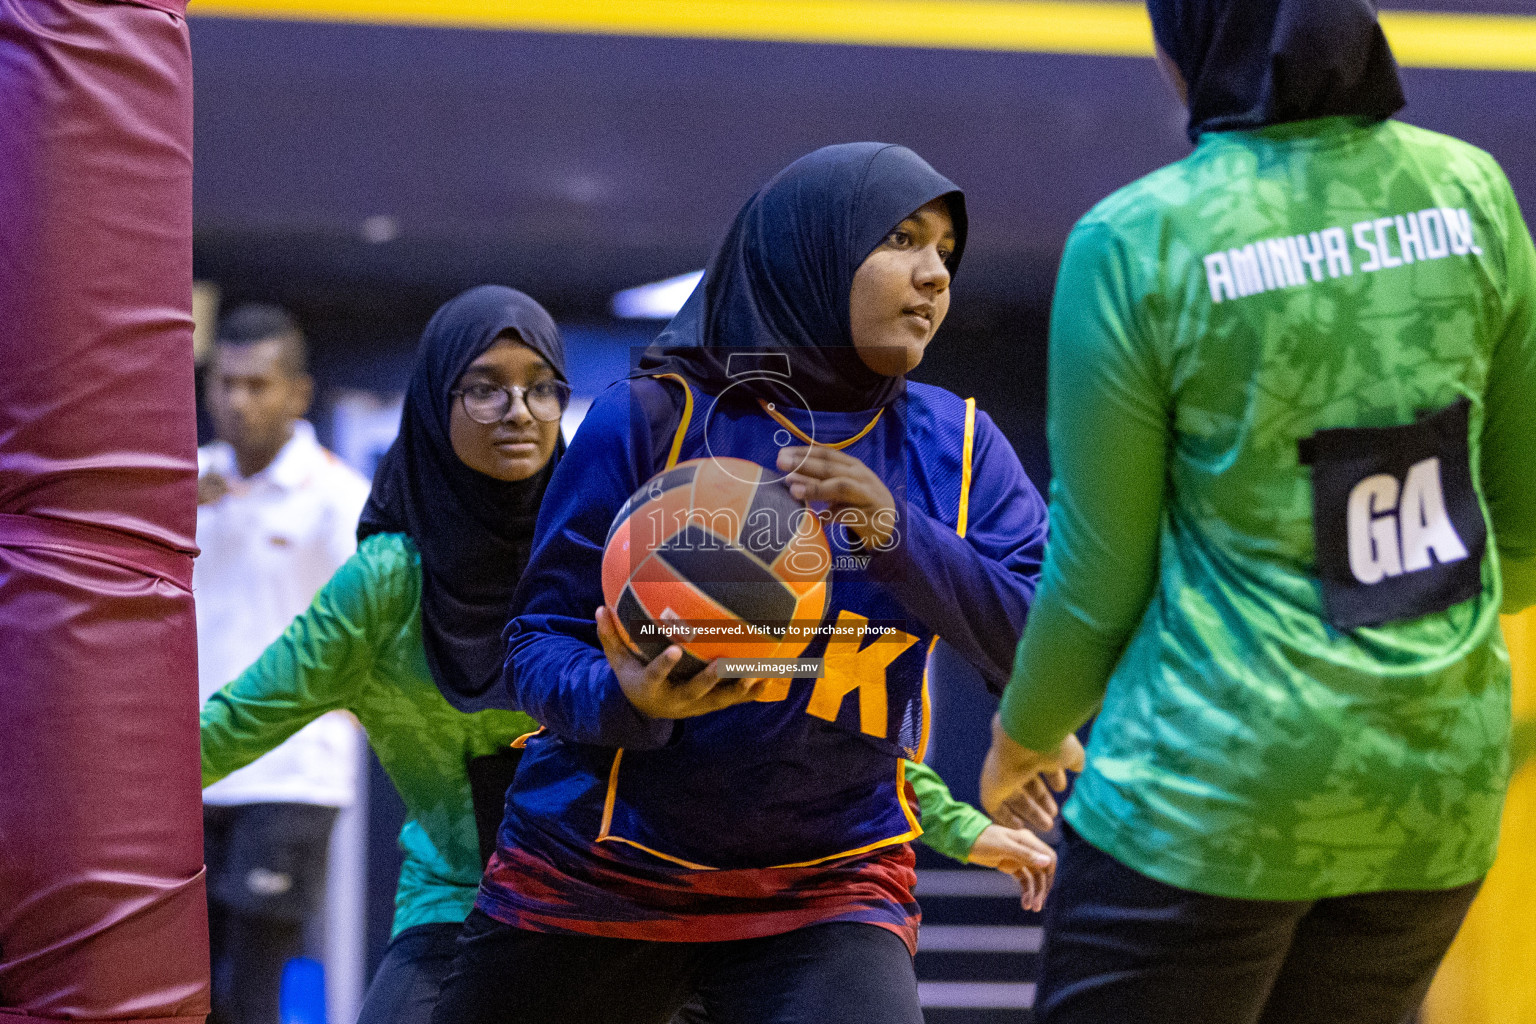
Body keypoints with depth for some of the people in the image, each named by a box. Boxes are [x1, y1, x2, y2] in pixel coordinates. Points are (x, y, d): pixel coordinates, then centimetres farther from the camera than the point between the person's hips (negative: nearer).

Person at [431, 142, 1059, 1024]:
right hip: (599, 876, 0)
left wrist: (900, 535, -25)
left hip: (826, 892, 1)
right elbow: (540, 644, -5)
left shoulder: (956, 448, 3)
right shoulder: (651, 418, -6)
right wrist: (626, 701, -28)